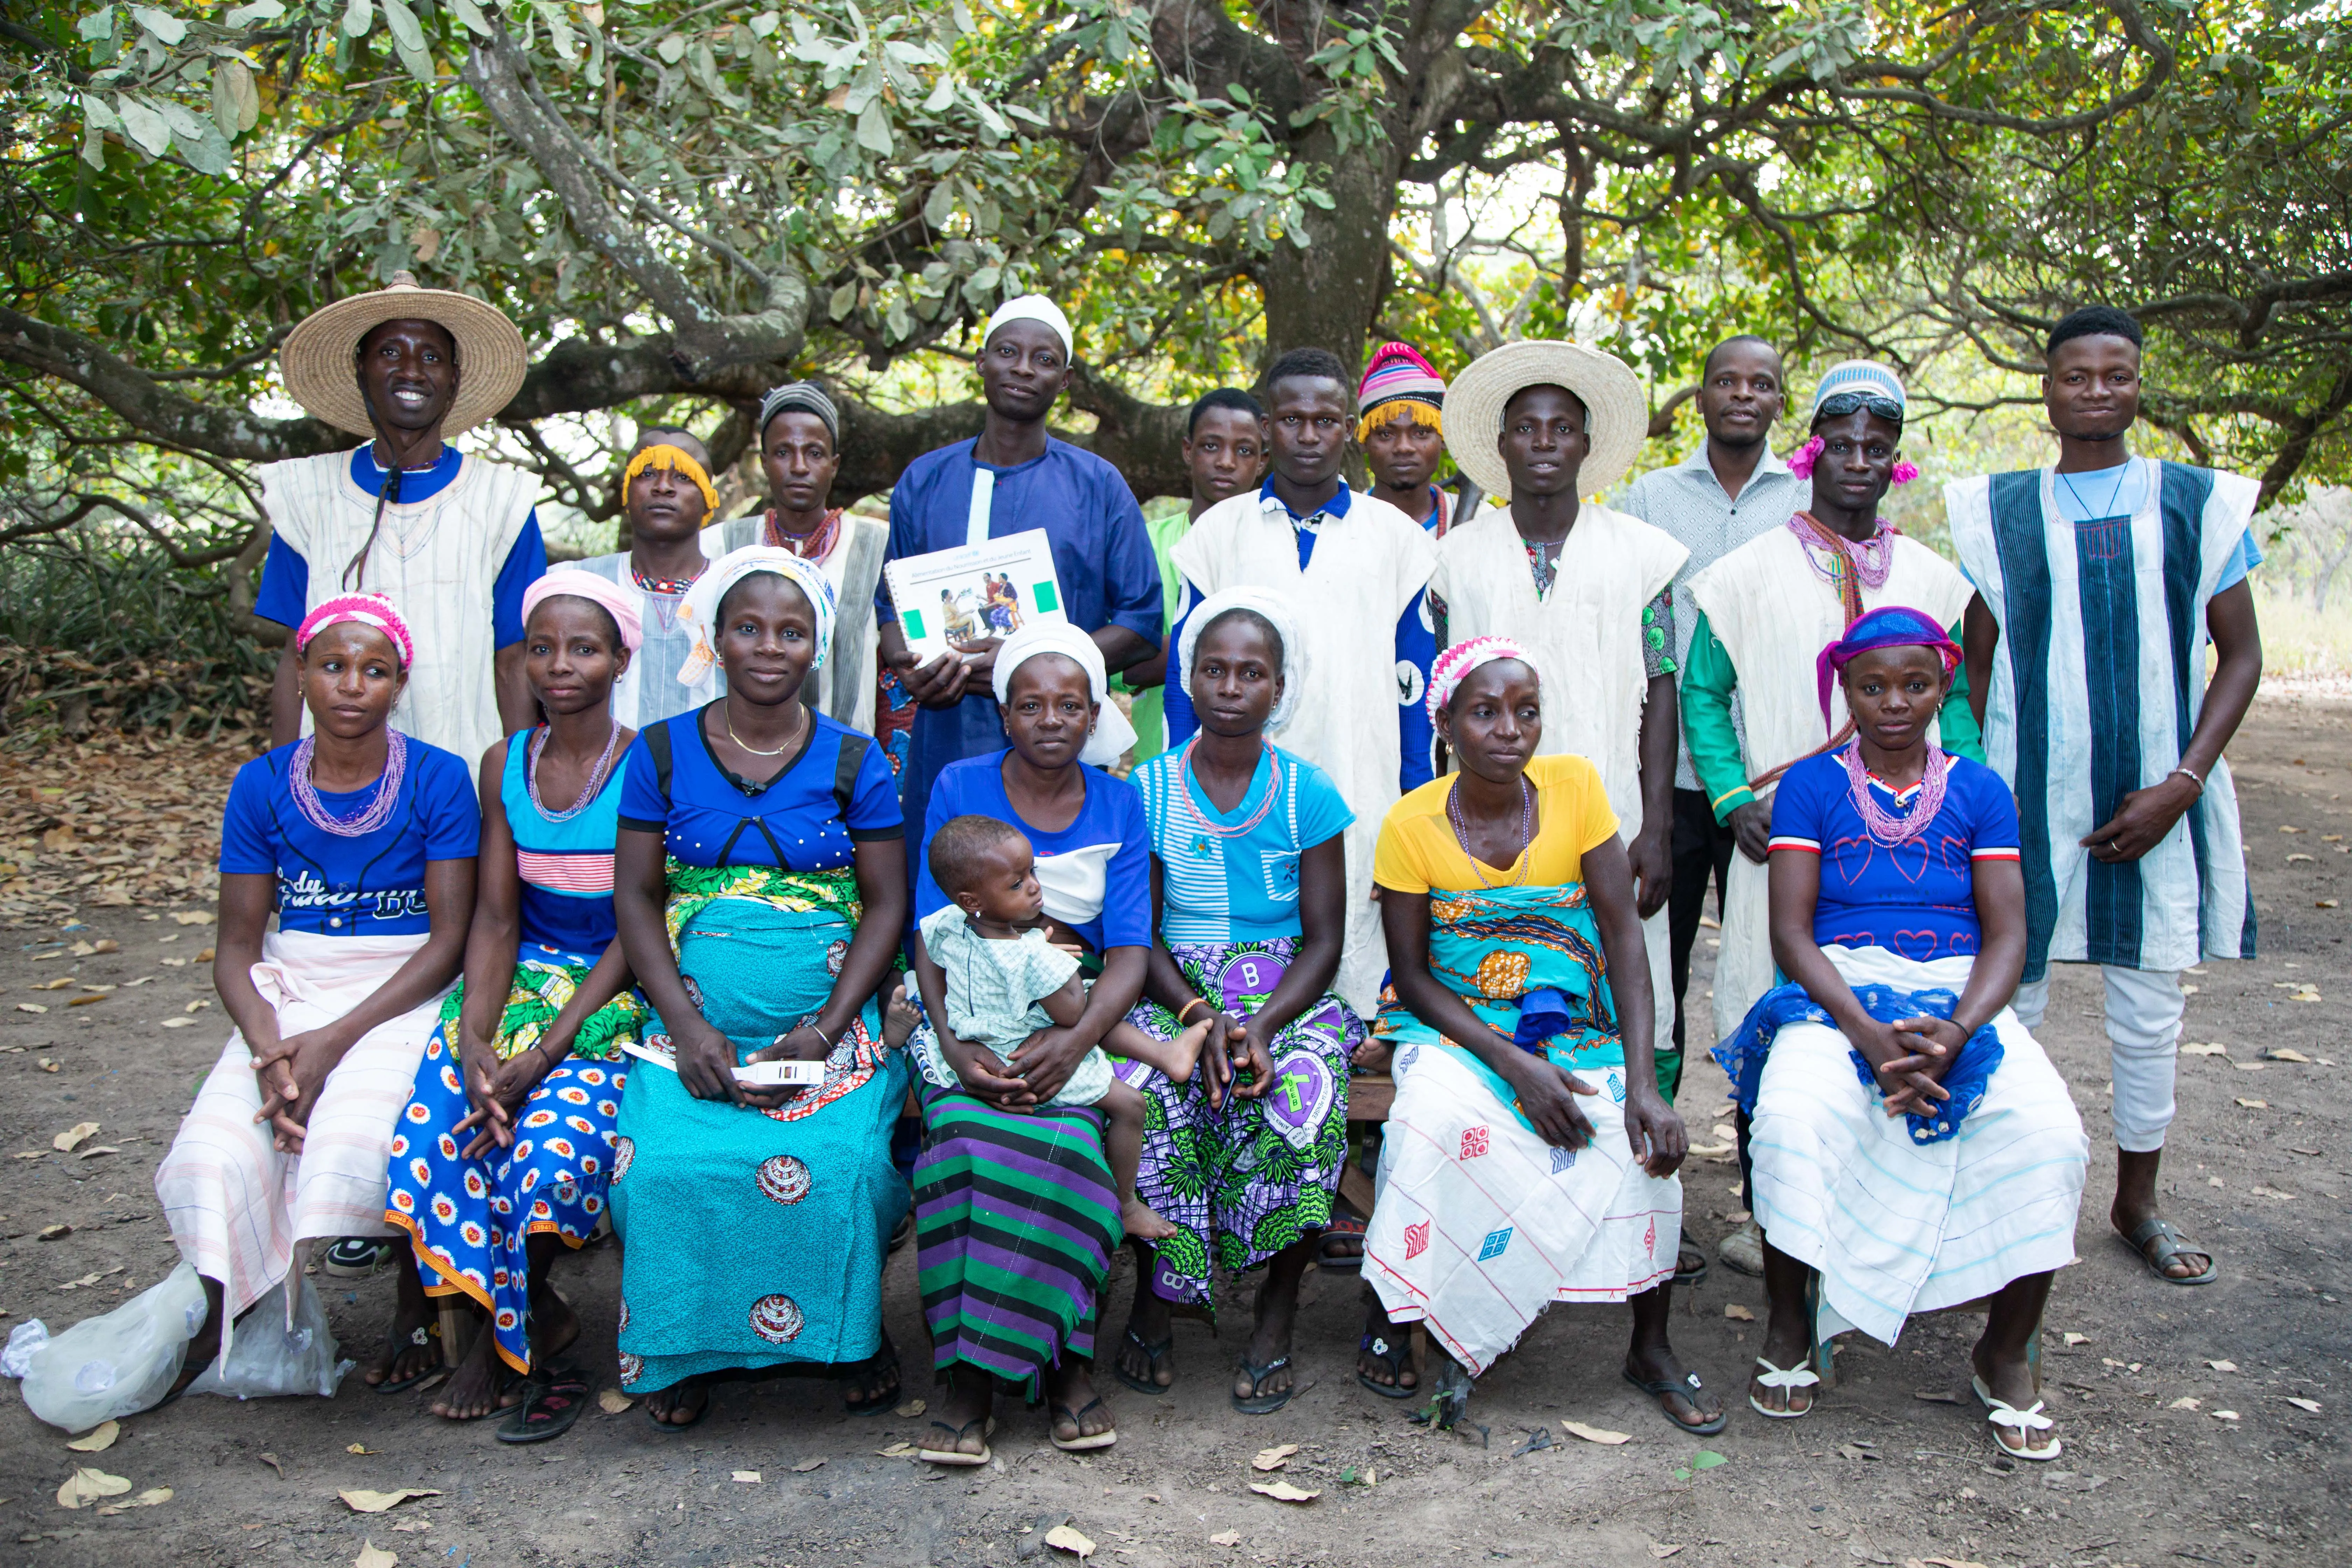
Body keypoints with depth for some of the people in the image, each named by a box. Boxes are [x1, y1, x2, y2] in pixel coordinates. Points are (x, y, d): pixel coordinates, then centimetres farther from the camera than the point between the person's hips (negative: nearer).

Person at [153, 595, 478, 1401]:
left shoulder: (438, 779, -3)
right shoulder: (262, 784, 5)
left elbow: (450, 937, -7)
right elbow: (237, 946, 4)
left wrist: (336, 1039, -17)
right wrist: (268, 1047, -16)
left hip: (404, 994, -3)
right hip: (289, 993, 3)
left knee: (356, 1139, -30)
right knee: (218, 1150, -23)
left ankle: (420, 1306, -4)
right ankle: (220, 1312, 5)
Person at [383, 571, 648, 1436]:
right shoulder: (505, 765, 8)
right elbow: (495, 918, 4)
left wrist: (544, 1052, -19)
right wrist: (474, 1041, -14)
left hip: (616, 999, -4)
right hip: (520, 981, 5)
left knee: (549, 1150, -28)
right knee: (431, 1131, -21)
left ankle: (509, 1330, 2)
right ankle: (529, 1318, 1)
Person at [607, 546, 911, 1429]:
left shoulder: (854, 761, 6)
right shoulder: (662, 753, 8)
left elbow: (887, 902, 4)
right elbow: (635, 896, 5)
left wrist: (823, 1031, -9)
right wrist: (686, 1025, -9)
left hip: (828, 1018, -1)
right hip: (696, 1018, 1)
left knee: (842, 1165, -25)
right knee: (665, 1164, -25)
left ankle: (852, 1336, 3)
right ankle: (682, 1350, 0)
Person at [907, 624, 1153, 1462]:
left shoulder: (1118, 804, 6)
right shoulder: (960, 789, 4)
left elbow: (1130, 952, -2)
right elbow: (932, 942, -1)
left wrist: (1075, 1041, -22)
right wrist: (955, 1046, -20)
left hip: (1081, 1018, 0)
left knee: (1062, 1138, -30)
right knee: (964, 1134, -30)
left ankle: (1065, 1359, -12)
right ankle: (970, 1371, -19)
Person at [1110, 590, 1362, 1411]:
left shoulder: (1307, 794, 1)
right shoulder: (1149, 790, 3)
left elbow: (1324, 941, -1)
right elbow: (1139, 940, 1)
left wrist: (1260, 1026, -19)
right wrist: (1203, 1017, -18)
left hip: (1287, 995, 0)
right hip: (1174, 994, 1)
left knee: (1299, 1096, -33)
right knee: (1146, 1094, -31)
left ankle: (1278, 1311, -13)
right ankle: (1153, 1296, -9)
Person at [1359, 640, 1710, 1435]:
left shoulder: (1575, 786, -8)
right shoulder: (1413, 823, -11)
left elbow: (1624, 933, -9)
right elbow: (1412, 975, -8)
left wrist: (1643, 1083, -21)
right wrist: (1514, 1065, -23)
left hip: (1573, 1025, 2)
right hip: (1454, 1025, -1)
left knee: (1639, 1134, -26)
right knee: (1444, 1116, -34)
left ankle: (1651, 1347, -5)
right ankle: (1389, 1315, -12)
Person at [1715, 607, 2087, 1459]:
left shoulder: (1979, 791, 12)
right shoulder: (1811, 786, 6)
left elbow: (2007, 935, 3)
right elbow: (1790, 932, -3)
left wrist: (1956, 1032, -18)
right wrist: (1869, 1036, -20)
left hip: (1959, 997, 2)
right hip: (1839, 992, -2)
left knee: (2050, 1135, -28)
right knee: (1793, 1123, -34)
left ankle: (2005, 1355, -3)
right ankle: (1787, 1327, -6)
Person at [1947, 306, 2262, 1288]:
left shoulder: (2199, 503, 5)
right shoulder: (1998, 513, 6)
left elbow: (2240, 656, 4)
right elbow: (1977, 662, 9)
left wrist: (2181, 785, -7)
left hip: (2156, 800, 1)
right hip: (2026, 798, 0)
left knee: (2149, 1013, 9)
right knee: (2006, 1001, 2)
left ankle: (2137, 1205, 26)